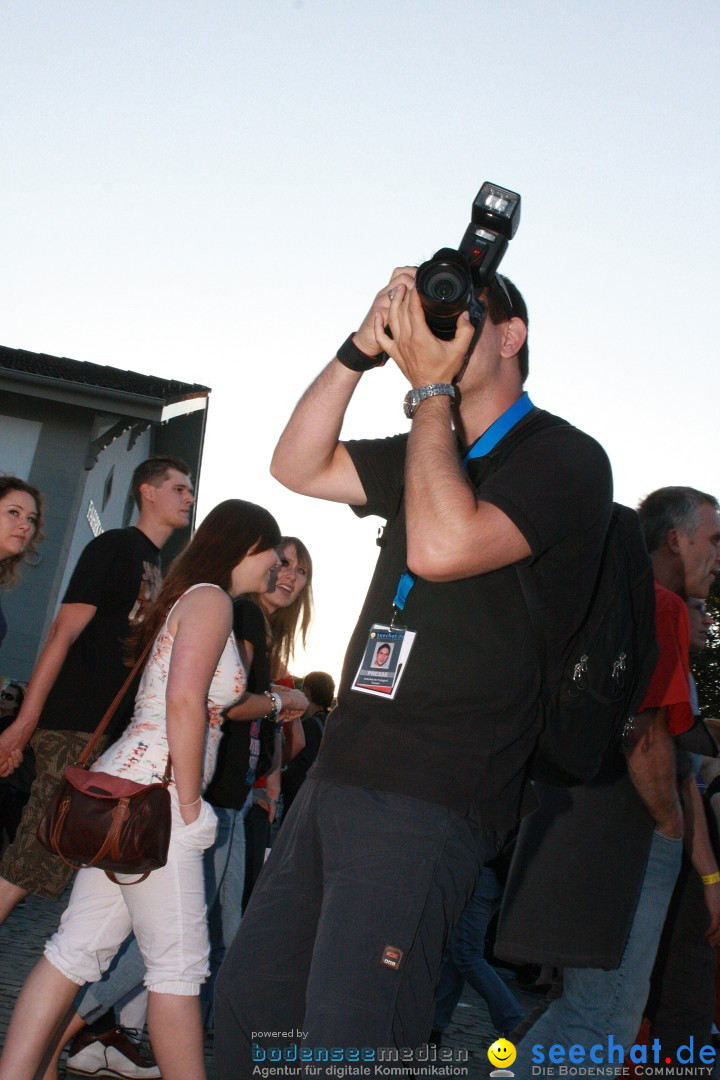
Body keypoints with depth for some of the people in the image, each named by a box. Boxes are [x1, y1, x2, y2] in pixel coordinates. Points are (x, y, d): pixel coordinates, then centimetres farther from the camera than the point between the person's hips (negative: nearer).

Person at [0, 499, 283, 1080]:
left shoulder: (189, 598, 21)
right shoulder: (211, 598, -9)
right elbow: (184, 701, -20)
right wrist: (189, 805, -16)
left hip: (123, 789, 10)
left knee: (79, 947, 9)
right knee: (180, 961, -1)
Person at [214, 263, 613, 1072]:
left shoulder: (564, 460, -7)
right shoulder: (427, 454, 19)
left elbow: (441, 547, -23)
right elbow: (297, 467, 13)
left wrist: (431, 389, -12)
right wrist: (363, 346, 2)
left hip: (429, 801, -8)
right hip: (339, 777, 8)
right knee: (248, 997, 13)